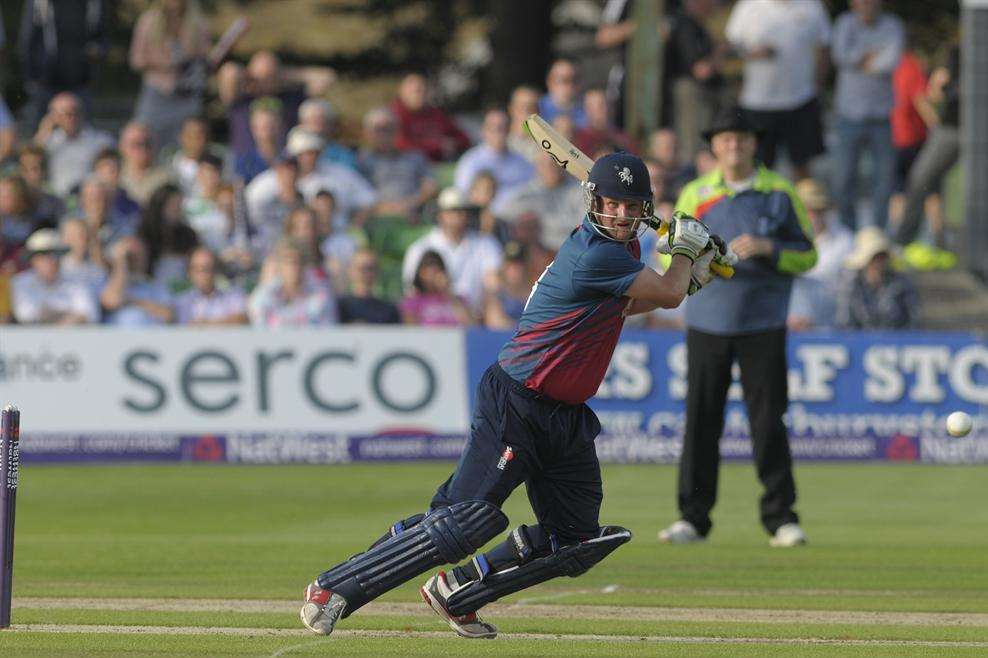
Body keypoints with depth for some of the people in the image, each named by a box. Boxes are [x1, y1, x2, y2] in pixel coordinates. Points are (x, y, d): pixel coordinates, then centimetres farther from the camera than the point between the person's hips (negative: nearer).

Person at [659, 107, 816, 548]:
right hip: (707, 324, 1)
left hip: (763, 325, -1)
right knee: (700, 420, -1)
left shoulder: (780, 193, 6)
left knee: (768, 420, -3)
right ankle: (693, 516, 5)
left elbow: (808, 255, 6)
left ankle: (781, 516, 3)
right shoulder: (695, 194, 10)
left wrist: (767, 248, -12)